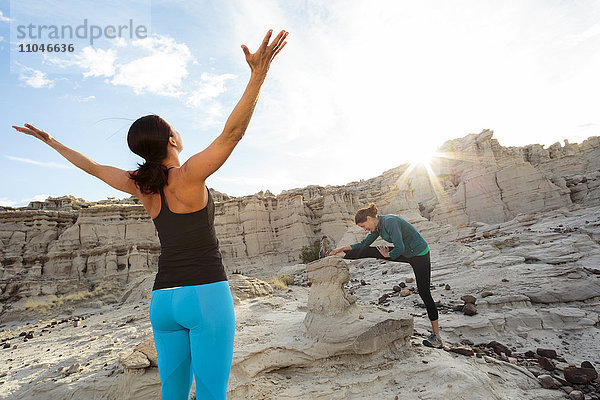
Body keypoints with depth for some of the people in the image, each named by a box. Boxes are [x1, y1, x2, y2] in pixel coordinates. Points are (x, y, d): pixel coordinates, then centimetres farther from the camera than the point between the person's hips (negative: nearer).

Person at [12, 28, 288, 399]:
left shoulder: (143, 186, 7)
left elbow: (92, 166, 22)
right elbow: (232, 133, -21)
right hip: (207, 294, -6)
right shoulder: (189, 175, -9)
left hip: (163, 299, 6)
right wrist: (258, 75, -24)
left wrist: (50, 140, 37)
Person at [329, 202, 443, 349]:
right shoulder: (377, 226, -1)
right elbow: (364, 244, 9)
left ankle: (436, 336, 9)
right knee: (371, 251, 0)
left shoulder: (390, 222, -28)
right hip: (406, 253, 8)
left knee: (424, 293, -2)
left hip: (420, 255, -8)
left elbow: (400, 248, -31)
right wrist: (344, 247, 2)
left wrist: (388, 255, -12)